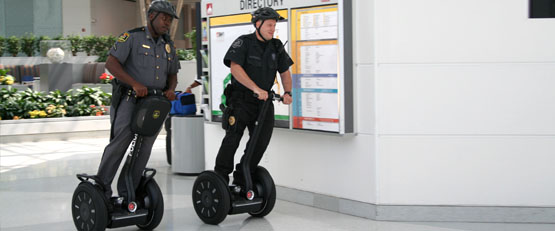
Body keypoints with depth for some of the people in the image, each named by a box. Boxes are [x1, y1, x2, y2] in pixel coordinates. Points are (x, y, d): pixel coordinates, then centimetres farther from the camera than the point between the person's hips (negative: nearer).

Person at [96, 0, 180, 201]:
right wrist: (135, 84, -23)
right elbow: (111, 63, -13)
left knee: (143, 149, 4)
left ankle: (127, 193, 12)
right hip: (129, 99, -6)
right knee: (120, 141, -18)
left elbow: (172, 75, 21)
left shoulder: (168, 45, 15)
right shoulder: (132, 37, -5)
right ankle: (101, 187, -9)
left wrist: (171, 90, -3)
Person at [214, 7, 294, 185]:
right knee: (233, 138, -9)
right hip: (241, 99, -5)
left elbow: (285, 72, 14)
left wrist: (287, 93, -5)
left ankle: (241, 179, 11)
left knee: (262, 139, -1)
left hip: (263, 101, 5)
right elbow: (235, 68, -20)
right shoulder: (243, 42, -7)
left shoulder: (276, 47, 10)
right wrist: (256, 88, -29)